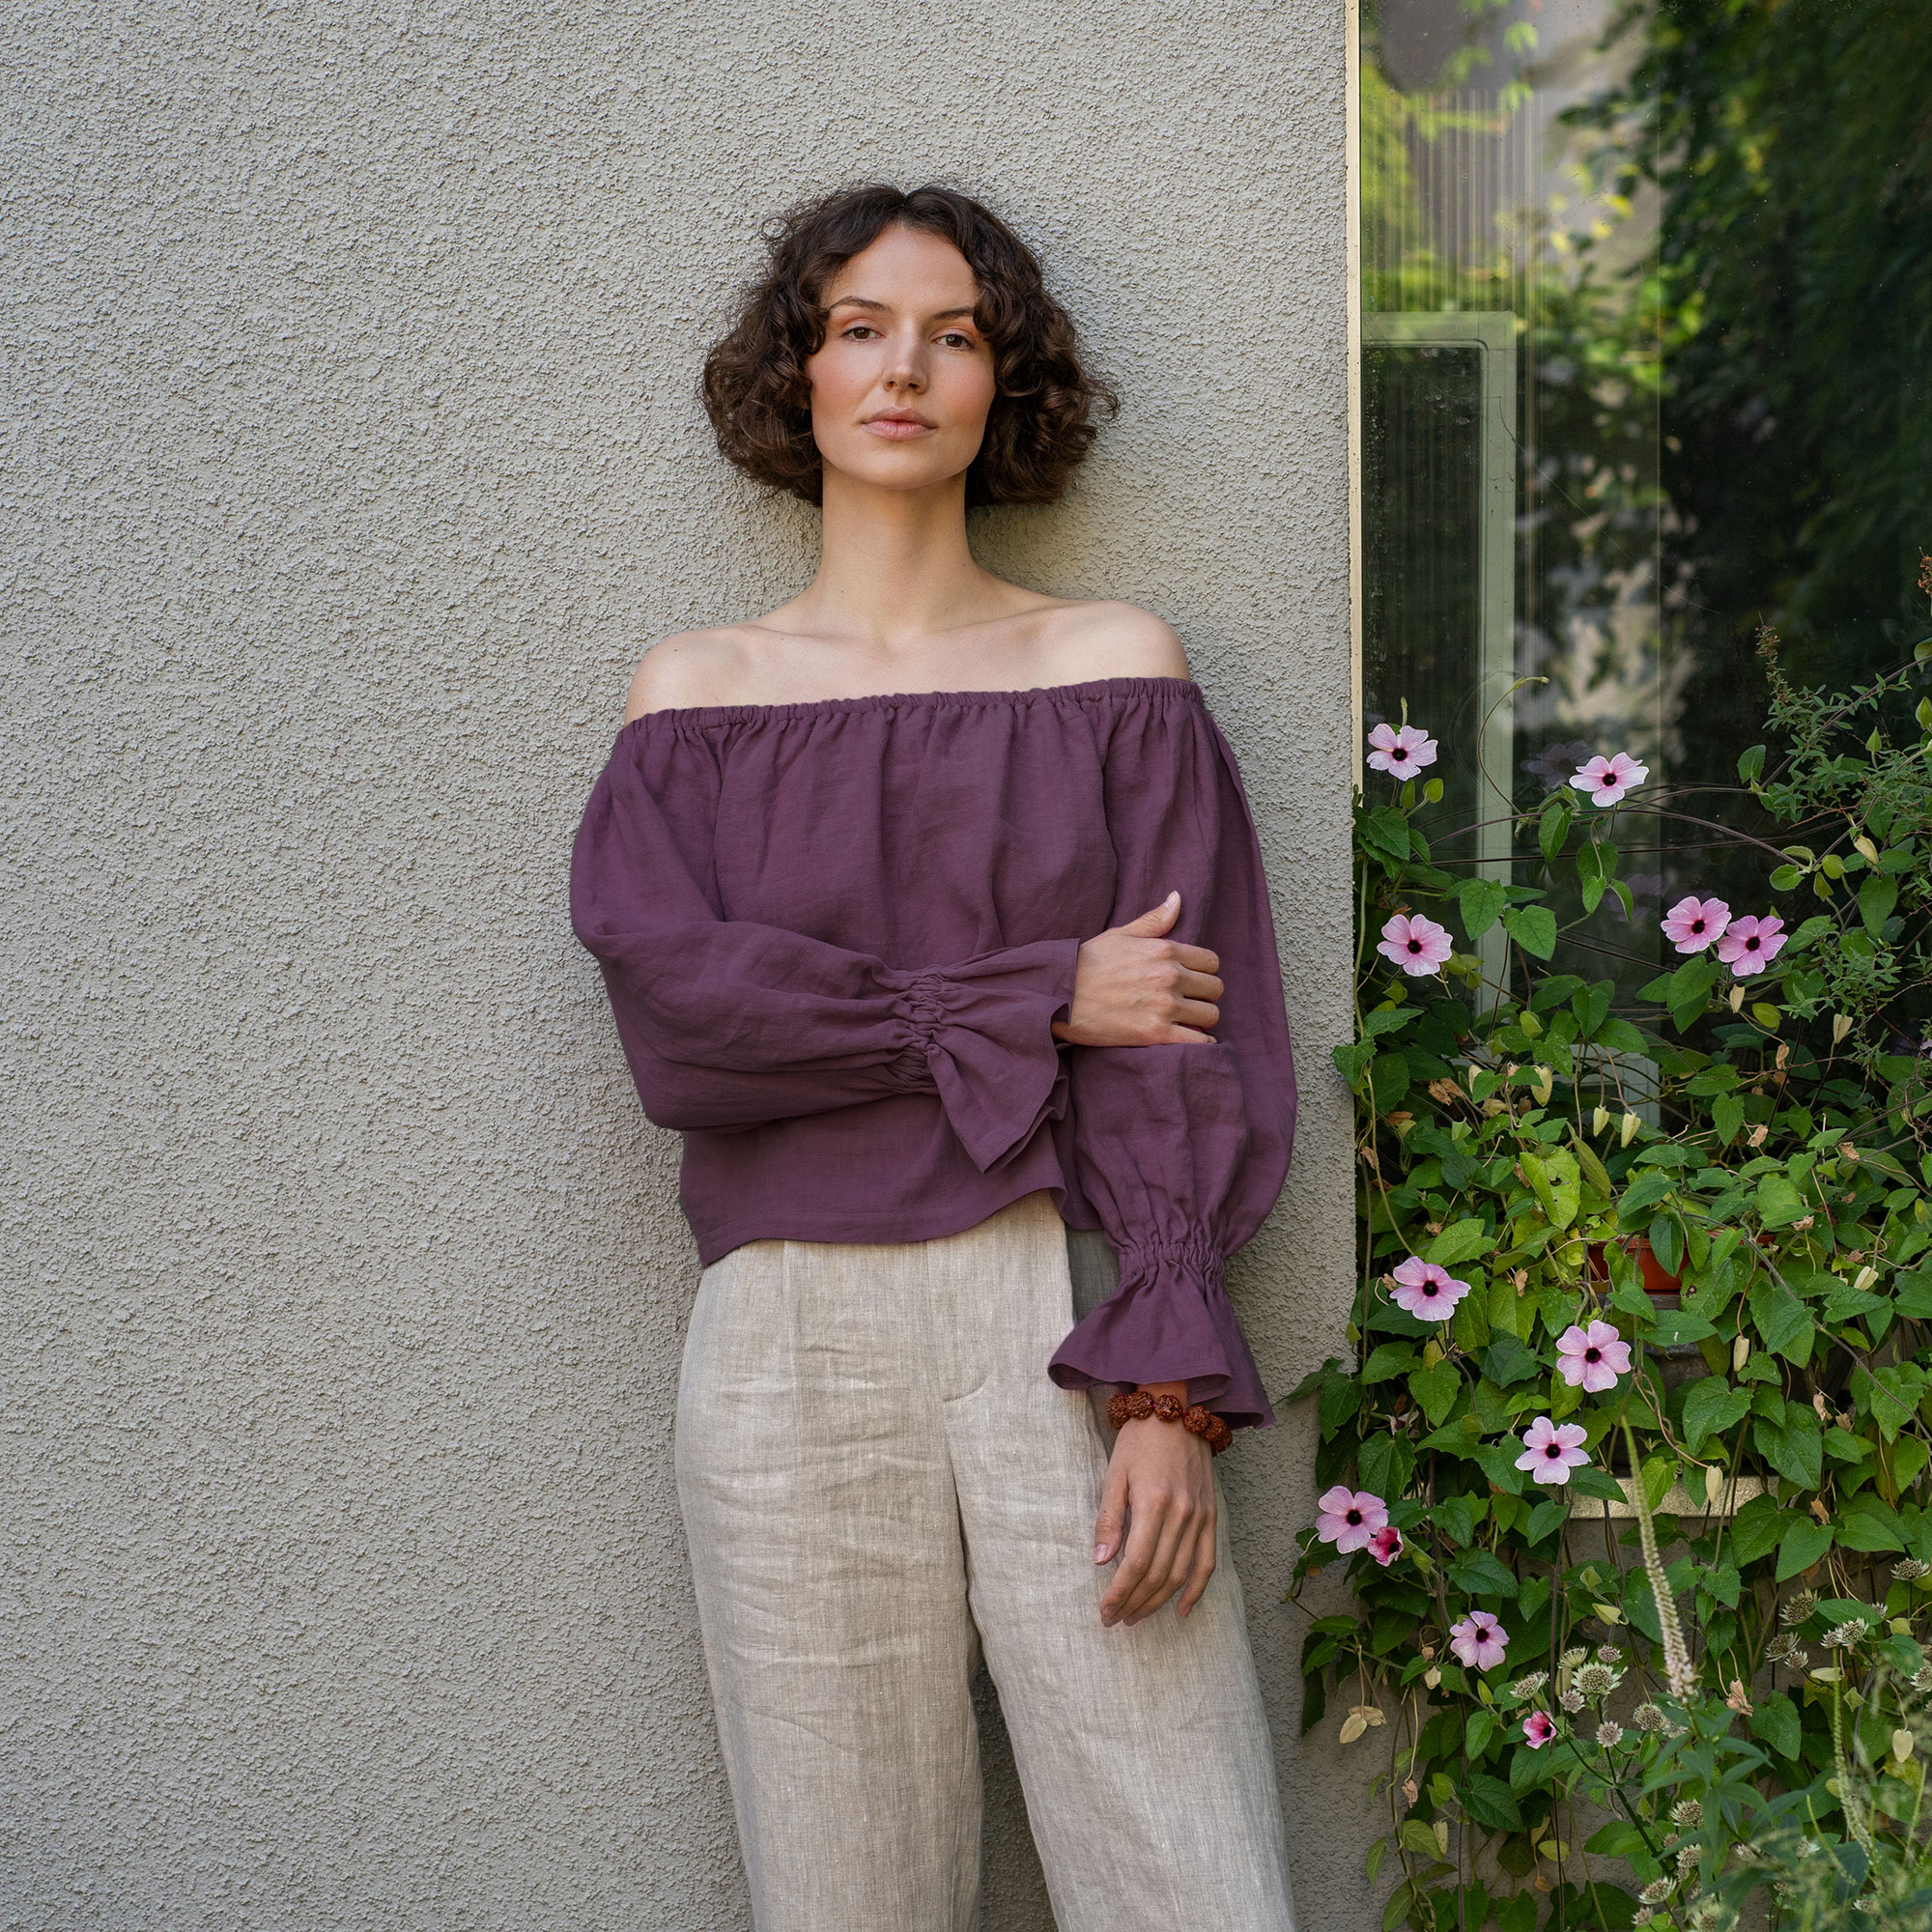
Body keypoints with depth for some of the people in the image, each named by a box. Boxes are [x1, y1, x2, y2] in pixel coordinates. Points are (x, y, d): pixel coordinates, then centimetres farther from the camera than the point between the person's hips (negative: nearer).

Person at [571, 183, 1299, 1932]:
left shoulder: (1115, 669, 8)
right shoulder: (697, 694, 9)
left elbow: (1189, 1055, 0)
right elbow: (675, 1012, -7)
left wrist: (1170, 1389, -11)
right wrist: (1043, 1002, -8)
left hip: (1065, 1318, 0)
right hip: (793, 1333, 1)